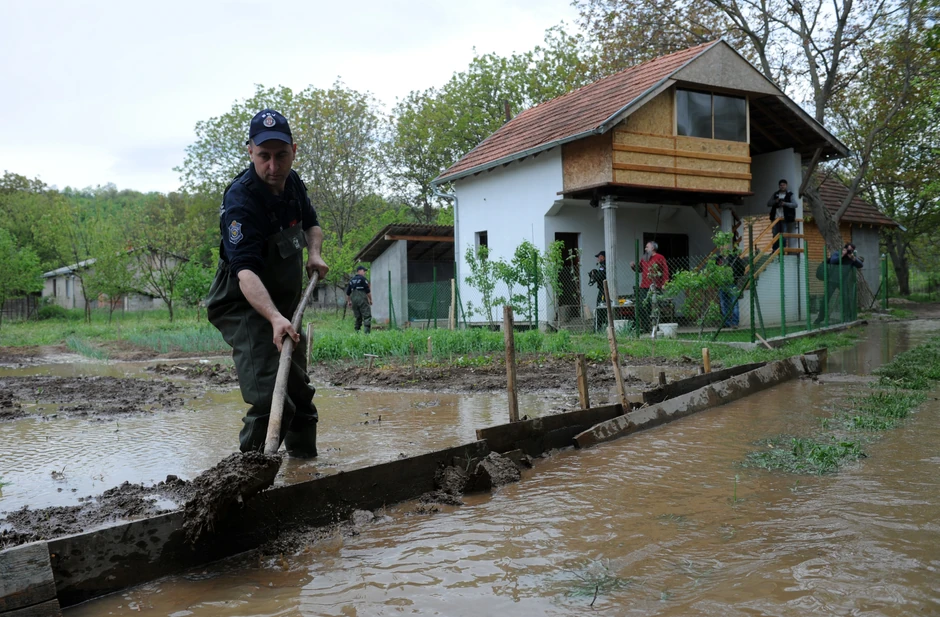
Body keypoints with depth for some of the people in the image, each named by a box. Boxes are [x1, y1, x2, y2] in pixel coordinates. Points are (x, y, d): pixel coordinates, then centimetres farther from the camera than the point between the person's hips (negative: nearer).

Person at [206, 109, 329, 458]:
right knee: (271, 399, -24)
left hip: (286, 304, 8)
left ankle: (305, 456, 38)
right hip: (245, 307, -8)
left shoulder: (292, 183, -1)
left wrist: (314, 254, -3)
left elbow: (311, 223, 19)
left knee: (300, 391, 20)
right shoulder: (240, 200, -26)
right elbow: (245, 270, -38)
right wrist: (275, 318, -53)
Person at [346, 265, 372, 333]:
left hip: (354, 299, 7)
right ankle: (367, 331, -20)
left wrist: (348, 301, 26)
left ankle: (357, 331, 11)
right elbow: (368, 291, -8)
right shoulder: (362, 279, -5)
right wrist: (370, 299, 1)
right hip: (362, 299, -7)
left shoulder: (351, 280, 15)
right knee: (367, 316, -8)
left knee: (358, 317, 14)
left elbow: (348, 293, 18)